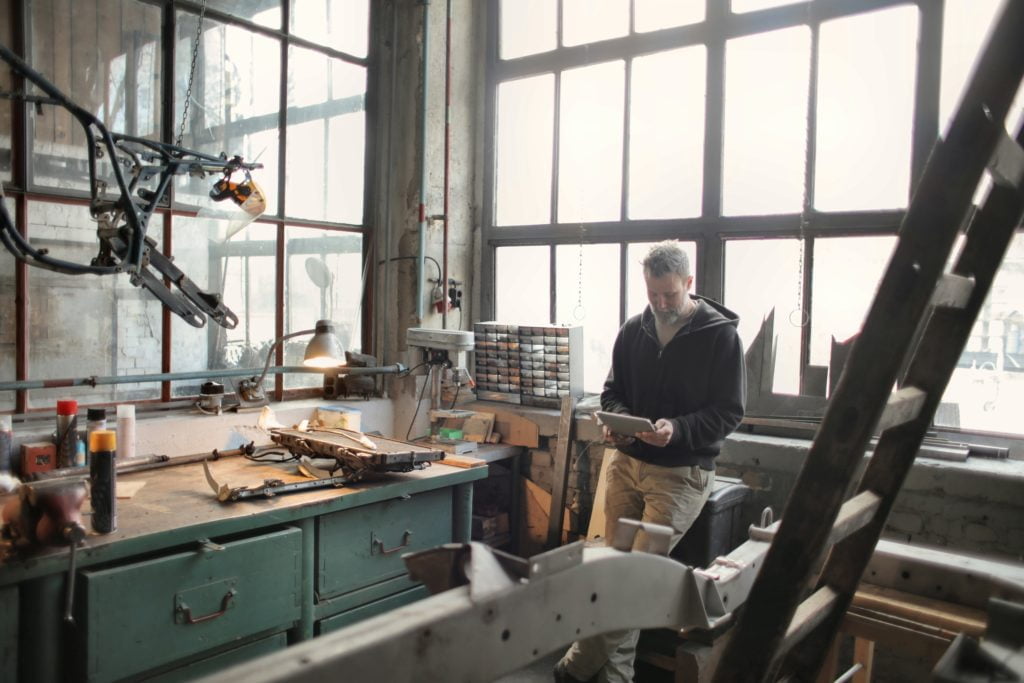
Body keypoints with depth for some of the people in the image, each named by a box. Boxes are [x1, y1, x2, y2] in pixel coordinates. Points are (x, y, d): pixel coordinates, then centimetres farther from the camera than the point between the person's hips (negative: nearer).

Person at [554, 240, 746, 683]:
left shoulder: (720, 335, -7)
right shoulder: (634, 330, 7)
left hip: (682, 472, -4)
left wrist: (677, 429, -24)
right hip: (627, 461, 5)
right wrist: (617, 419, -8)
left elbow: (729, 413, -7)